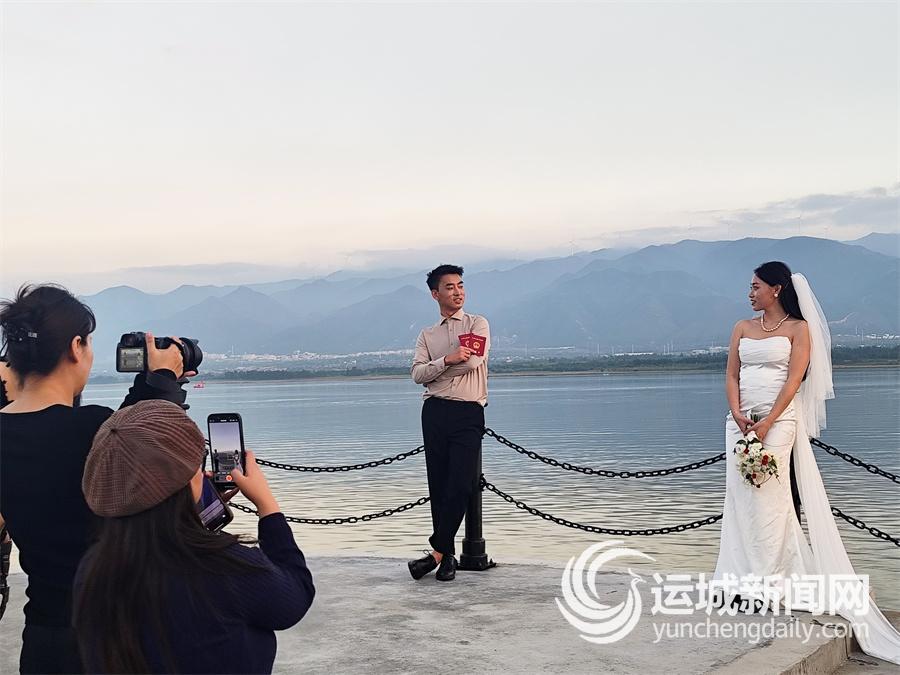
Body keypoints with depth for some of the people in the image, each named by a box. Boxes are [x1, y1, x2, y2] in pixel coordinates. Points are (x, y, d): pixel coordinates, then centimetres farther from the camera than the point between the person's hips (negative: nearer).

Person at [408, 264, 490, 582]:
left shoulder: (478, 324, 8)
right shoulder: (427, 335, 17)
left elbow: (474, 361, -10)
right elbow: (417, 374, 1)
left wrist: (434, 369, -1)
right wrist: (447, 360, -15)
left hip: (468, 413, -3)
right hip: (435, 412, 3)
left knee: (460, 485, -12)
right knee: (438, 487, 2)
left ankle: (437, 551, -5)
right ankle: (448, 556, 10)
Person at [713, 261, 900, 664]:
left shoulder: (798, 328, 1)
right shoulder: (742, 328, 15)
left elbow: (794, 380, -8)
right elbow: (732, 375, 9)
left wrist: (766, 423, -16)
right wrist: (739, 416, -8)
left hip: (779, 419, -5)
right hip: (740, 420, 5)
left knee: (768, 498, -8)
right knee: (740, 498, 2)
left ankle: (768, 584, -3)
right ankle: (743, 580, 7)